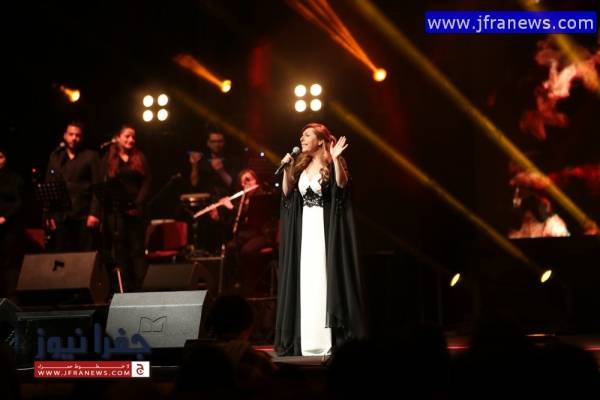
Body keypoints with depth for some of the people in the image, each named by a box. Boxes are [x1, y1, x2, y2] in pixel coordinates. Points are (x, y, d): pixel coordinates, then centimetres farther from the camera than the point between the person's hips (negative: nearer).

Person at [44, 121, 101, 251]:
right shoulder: (55, 157, 17)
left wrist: (94, 213, -13)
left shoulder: (91, 156, 7)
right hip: (61, 216, 3)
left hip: (84, 215, -3)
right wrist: (48, 215, 5)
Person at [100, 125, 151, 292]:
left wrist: (138, 204, -8)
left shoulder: (140, 158, 12)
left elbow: (146, 183, 4)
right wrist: (109, 205, -9)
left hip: (135, 210, 0)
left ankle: (140, 289, -4)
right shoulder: (108, 160, 9)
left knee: (138, 249, -2)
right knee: (120, 251, 0)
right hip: (116, 211, 0)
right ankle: (126, 289, 2)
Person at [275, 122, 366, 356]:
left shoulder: (331, 164, -4)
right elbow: (287, 193, 11)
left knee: (324, 279, -10)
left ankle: (329, 339, -8)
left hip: (325, 228, -6)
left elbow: (342, 184, -21)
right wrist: (286, 169, 0)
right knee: (305, 281, 4)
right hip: (305, 228, 6)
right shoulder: (302, 166, 14)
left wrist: (336, 160, -32)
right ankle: (307, 340, 9)